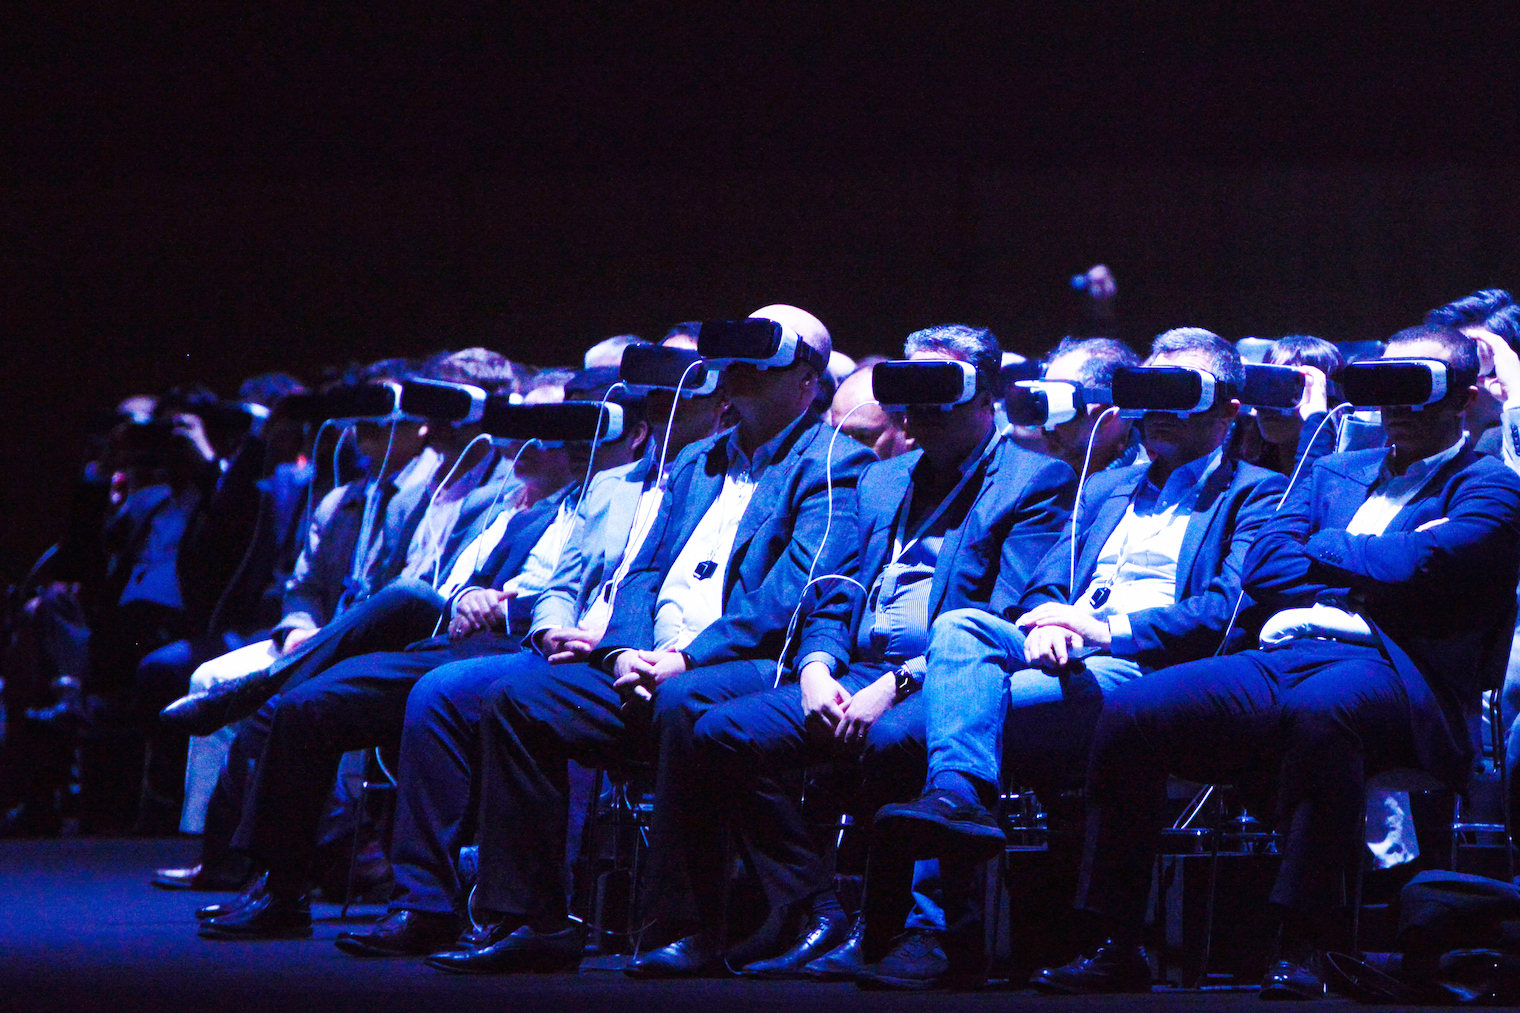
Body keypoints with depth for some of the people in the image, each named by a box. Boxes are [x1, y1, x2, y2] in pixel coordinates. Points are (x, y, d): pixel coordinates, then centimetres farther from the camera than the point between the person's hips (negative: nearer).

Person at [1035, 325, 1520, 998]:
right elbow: (1261, 570, 15)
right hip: (1280, 658, 6)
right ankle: (1116, 951, -14)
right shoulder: (1332, 474, 30)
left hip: (1391, 671, -6)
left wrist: (1316, 552, 9)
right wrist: (1368, 570, 2)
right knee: (1130, 712, -18)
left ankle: (1299, 953, -38)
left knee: (1319, 705, -42)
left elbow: (1413, 567, -7)